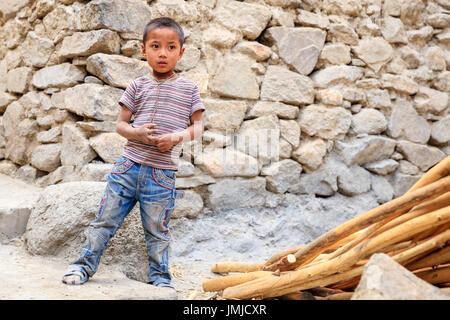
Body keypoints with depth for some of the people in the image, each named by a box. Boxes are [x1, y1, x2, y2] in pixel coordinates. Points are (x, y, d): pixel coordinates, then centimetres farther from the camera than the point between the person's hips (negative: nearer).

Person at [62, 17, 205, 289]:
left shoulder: (188, 88, 5)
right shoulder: (139, 86, 7)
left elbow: (198, 126, 6)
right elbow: (120, 124, 9)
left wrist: (177, 137, -14)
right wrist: (136, 133, -13)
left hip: (162, 173, -1)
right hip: (129, 165, 2)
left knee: (157, 231, 7)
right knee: (105, 219, 5)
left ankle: (160, 278, 23)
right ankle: (85, 265, 20)